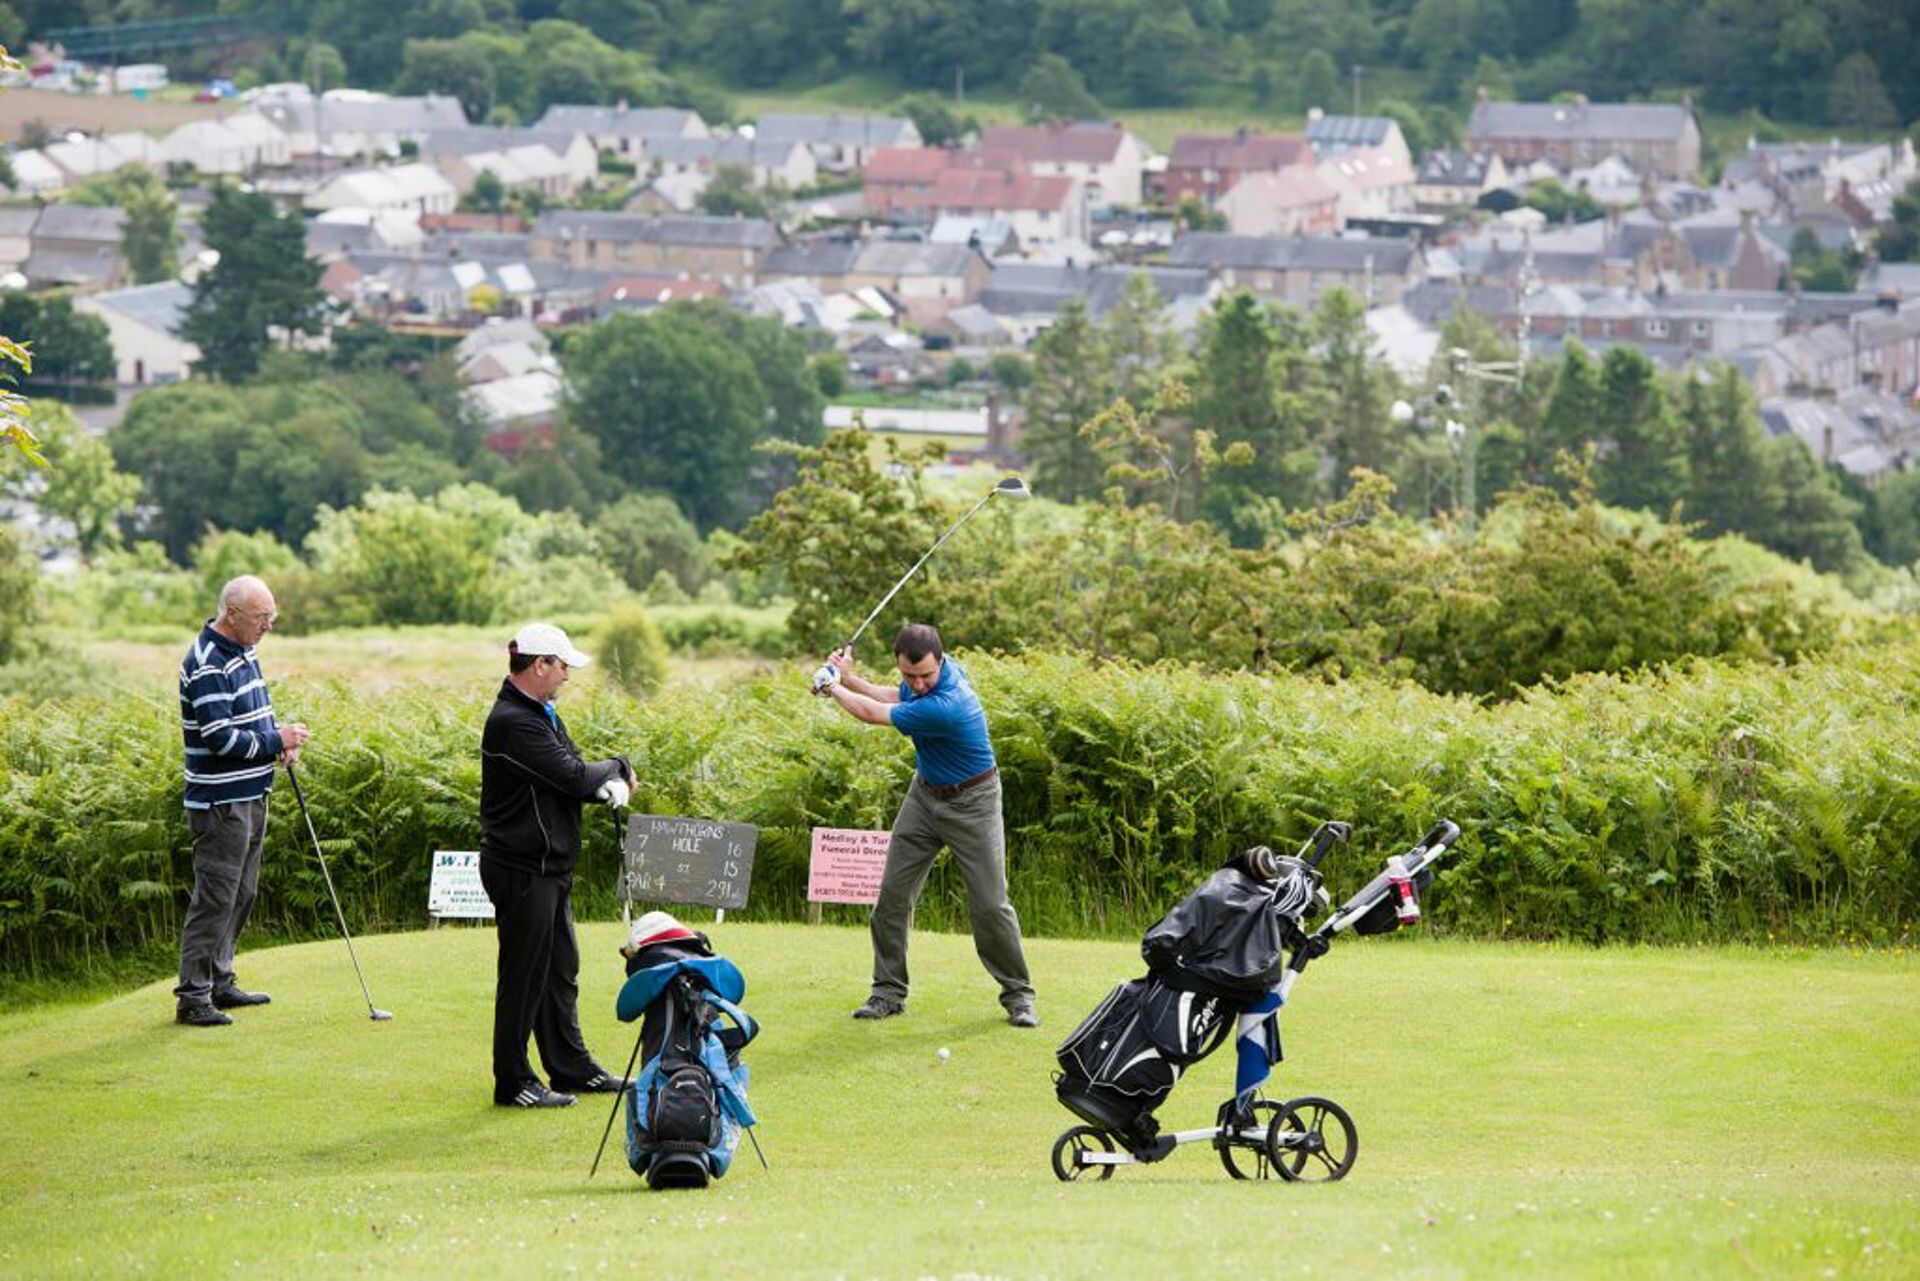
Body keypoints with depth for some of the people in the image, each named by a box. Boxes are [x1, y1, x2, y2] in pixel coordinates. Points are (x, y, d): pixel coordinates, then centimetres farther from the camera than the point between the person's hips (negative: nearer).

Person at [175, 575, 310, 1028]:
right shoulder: (206, 664, -19)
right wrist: (276, 742, -15)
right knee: (215, 899, -7)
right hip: (220, 802, -10)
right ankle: (192, 997, -3)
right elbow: (220, 738, -24)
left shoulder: (243, 651, 12)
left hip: (251, 796, 10)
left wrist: (280, 739, 5)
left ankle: (220, 982, 26)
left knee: (241, 893, 16)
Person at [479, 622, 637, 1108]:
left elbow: (574, 775, 15)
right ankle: (513, 1082, 5)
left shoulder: (541, 713, 13)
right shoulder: (512, 722, -20)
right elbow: (572, 776, -21)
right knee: (524, 976, -3)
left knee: (560, 971, 17)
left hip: (549, 867, 10)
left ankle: (572, 1068, 27)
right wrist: (616, 768, -3)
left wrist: (609, 785, -5)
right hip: (522, 871, -10)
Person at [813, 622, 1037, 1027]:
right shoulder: (921, 680, -10)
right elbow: (894, 698, 15)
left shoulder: (944, 707, -35)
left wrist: (833, 688, -5)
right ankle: (889, 991, 9)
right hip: (926, 793, 8)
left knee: (990, 904, -8)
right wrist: (848, 678, 4)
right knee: (893, 893, 2)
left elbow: (873, 713, -21)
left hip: (970, 803, -8)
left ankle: (1018, 996, 5)